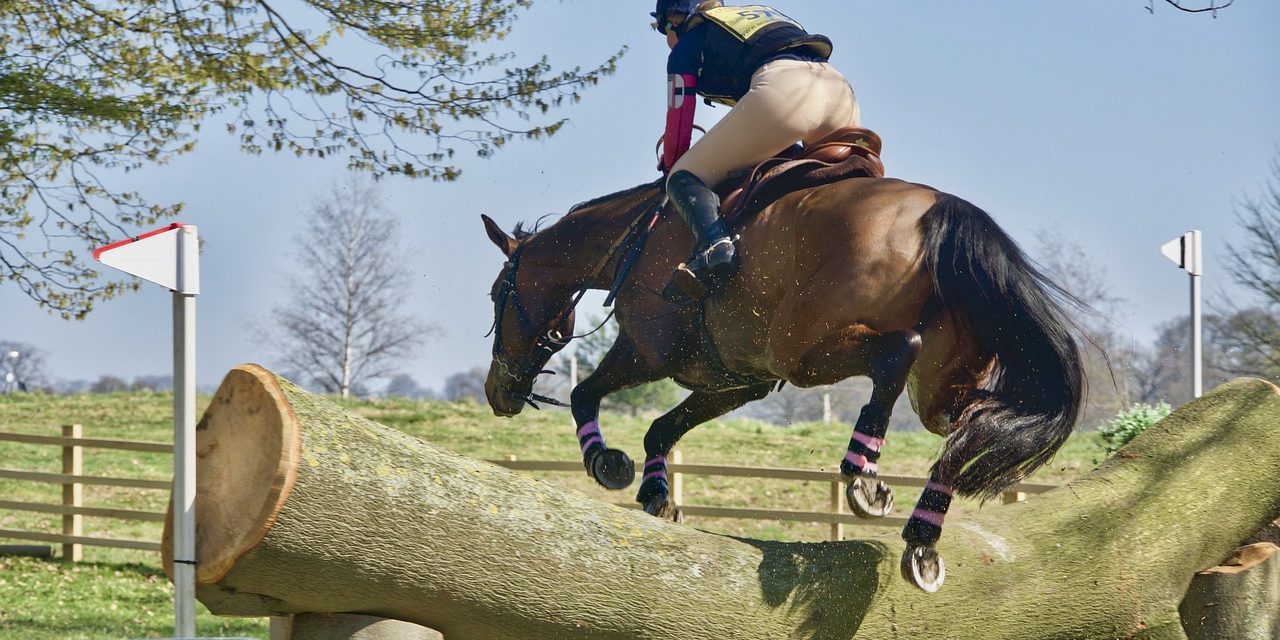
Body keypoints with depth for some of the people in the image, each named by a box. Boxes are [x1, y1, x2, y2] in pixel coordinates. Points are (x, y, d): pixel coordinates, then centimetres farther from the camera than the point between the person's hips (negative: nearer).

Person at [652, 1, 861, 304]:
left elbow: (679, 119, 21)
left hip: (782, 90, -7)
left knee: (685, 177, 0)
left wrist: (670, 169, 38)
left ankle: (713, 245, -30)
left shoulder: (687, 44, 22)